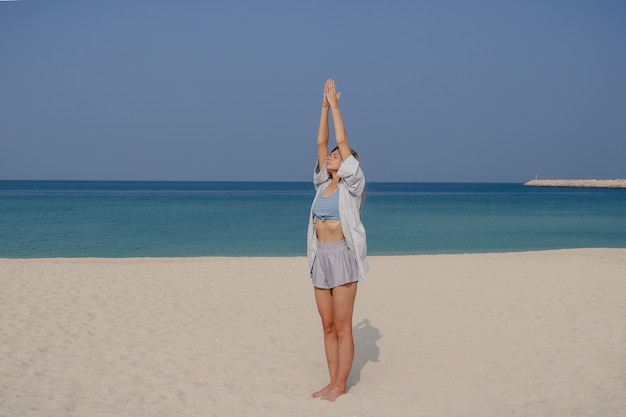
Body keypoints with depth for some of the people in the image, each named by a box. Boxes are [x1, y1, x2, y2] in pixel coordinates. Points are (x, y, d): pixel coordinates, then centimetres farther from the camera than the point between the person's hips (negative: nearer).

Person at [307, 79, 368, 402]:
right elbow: (321, 142, 11)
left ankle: (340, 384, 7)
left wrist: (335, 105, -1)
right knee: (328, 326, 10)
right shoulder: (324, 183, 13)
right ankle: (333, 382, 18)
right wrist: (324, 106, 11)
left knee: (342, 326, -1)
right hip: (321, 255, 7)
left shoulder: (351, 183, -2)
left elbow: (342, 140, -7)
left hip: (343, 254, -7)